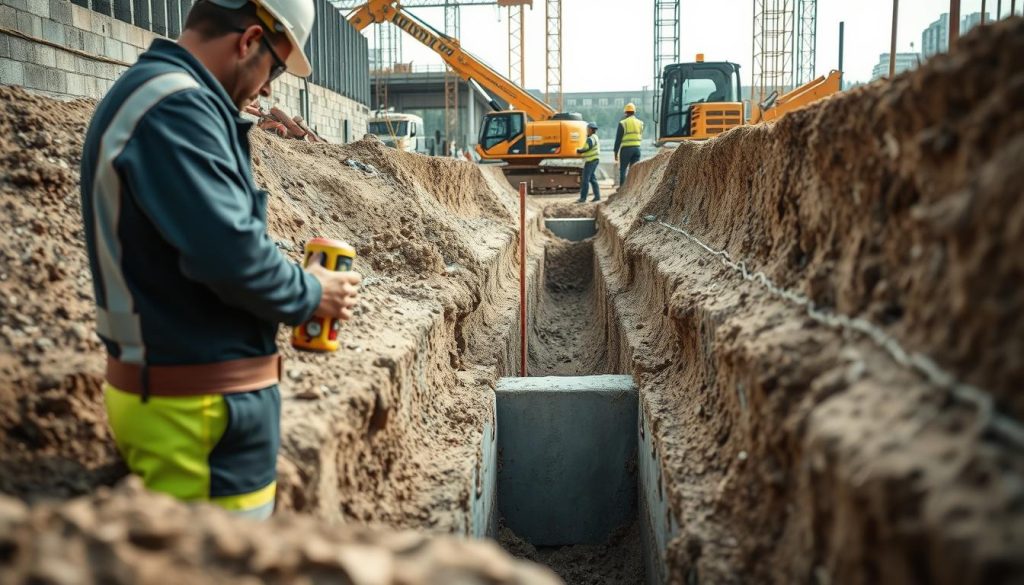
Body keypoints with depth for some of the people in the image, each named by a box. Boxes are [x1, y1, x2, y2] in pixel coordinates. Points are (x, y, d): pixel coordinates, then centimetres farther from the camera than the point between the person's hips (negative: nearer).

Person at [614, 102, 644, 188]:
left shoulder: (623, 123, -7)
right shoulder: (640, 123, 8)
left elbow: (618, 139, -6)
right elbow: (641, 137, 16)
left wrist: (616, 152, -2)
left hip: (626, 148, -4)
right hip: (637, 148, 4)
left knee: (623, 169, 4)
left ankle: (622, 188, 2)